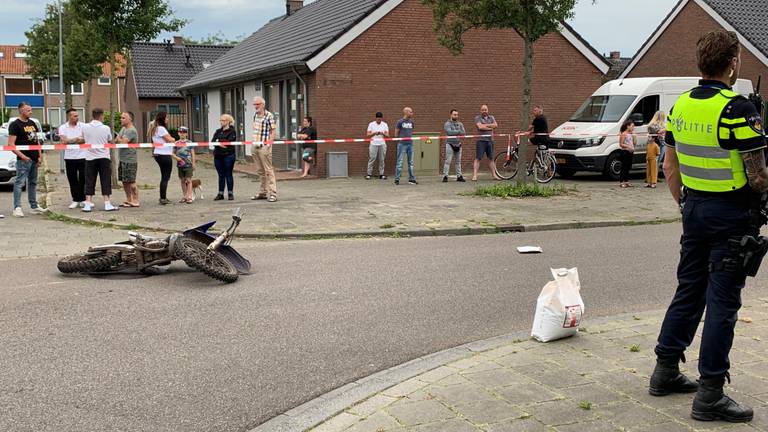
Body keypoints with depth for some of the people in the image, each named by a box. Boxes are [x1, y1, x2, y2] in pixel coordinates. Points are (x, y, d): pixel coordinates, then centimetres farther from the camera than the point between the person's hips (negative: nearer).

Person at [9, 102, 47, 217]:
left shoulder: (32, 123, 15)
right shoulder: (15, 125, -8)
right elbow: (11, 144, -13)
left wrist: (40, 155, 12)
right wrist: (22, 156, -21)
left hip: (34, 159, 8)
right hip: (23, 159, -8)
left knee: (33, 183, 14)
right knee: (20, 183, -8)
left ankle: (34, 206, 21)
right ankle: (17, 208, -7)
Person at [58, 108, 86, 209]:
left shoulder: (82, 126, 3)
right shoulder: (63, 128, 5)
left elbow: (85, 140, -8)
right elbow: (64, 141, -7)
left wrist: (70, 141, -13)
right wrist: (78, 139, -8)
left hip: (82, 156, -1)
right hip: (69, 157, 1)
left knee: (83, 179, -1)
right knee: (72, 180, 5)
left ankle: (83, 199, 8)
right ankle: (75, 200, 14)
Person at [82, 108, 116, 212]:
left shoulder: (85, 127, -3)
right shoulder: (106, 128, -7)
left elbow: (84, 138, 12)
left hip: (90, 158, 1)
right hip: (104, 157, -1)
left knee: (89, 182, 5)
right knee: (105, 181, 4)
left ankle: (88, 204, 2)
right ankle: (107, 204, 2)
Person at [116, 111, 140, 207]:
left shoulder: (132, 131, -15)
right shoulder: (123, 128, 16)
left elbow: (123, 142, -23)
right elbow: (116, 139, 19)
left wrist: (118, 138, -3)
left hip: (130, 160, -10)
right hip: (122, 159, 10)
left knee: (131, 181, -6)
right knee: (124, 181, 13)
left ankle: (135, 201, 0)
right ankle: (128, 200, 21)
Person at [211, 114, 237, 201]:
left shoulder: (232, 131, -1)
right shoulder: (218, 131, 17)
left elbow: (229, 142, -14)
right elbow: (212, 141, 6)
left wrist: (218, 141, -4)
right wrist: (220, 144, -13)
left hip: (228, 155, -5)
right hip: (218, 155, 5)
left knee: (228, 175, -1)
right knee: (221, 175, 8)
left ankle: (230, 193, 5)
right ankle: (220, 194, 12)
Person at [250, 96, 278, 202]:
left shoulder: (269, 116, -8)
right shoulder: (255, 116, 14)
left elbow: (273, 131, -9)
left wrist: (269, 144, -16)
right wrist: (253, 142, 15)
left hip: (264, 147, -7)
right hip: (255, 146, 8)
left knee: (268, 170, -7)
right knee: (260, 171, 12)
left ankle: (273, 194, -7)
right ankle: (263, 192, 20)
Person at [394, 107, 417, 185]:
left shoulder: (411, 122, 11)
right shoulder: (400, 122, -4)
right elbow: (396, 133, 0)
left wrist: (410, 137, 12)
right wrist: (400, 139, 3)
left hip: (410, 144, 5)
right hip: (402, 144, -5)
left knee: (411, 162, 7)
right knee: (400, 162, -4)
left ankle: (411, 179, 12)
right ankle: (397, 179, -1)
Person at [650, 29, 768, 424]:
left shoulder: (680, 106, 5)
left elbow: (670, 166, 13)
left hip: (694, 209, 7)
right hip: (732, 214, -7)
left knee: (688, 291, 18)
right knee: (722, 302, -1)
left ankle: (665, 371, 25)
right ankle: (710, 394, 4)